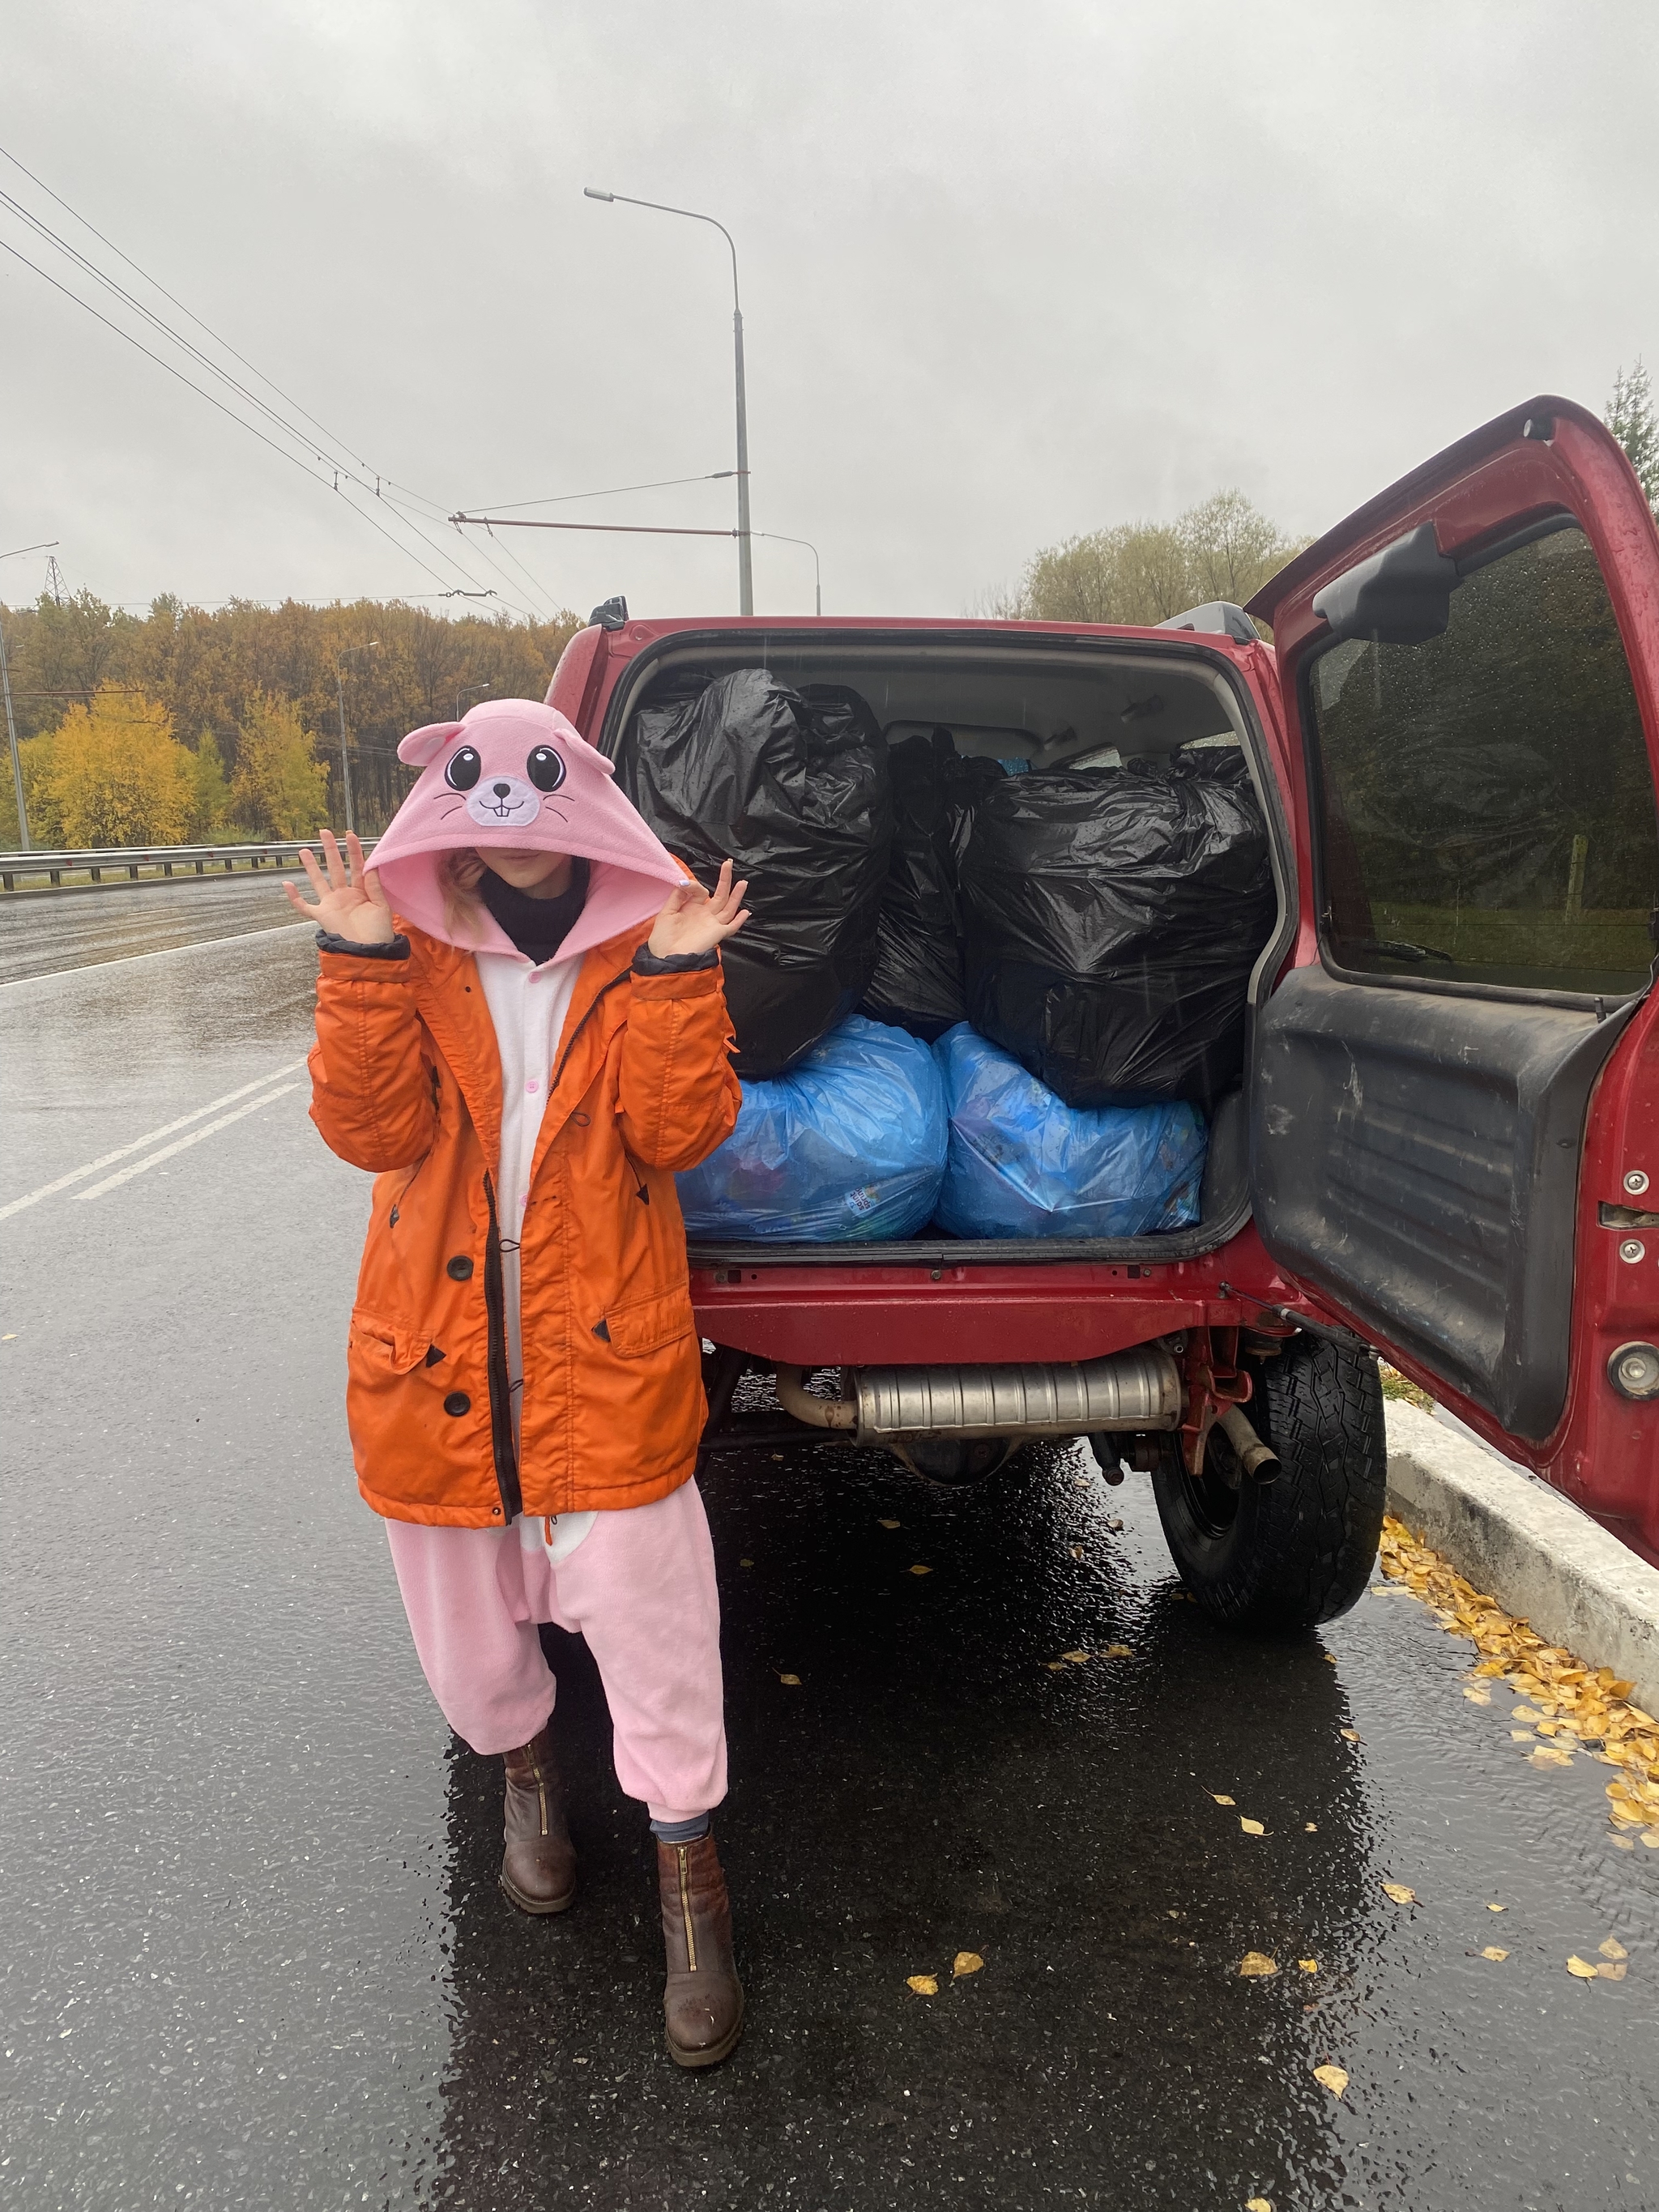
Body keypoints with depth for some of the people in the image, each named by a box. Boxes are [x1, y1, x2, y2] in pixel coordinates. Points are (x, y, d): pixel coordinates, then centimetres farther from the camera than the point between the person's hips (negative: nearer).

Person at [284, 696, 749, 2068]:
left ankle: (690, 1877, 24)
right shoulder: (410, 957, 1)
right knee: (466, 1618, 20)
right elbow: (373, 1130, -12)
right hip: (437, 1352, 2)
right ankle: (523, 1766, 51)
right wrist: (362, 966, -21)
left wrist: (678, 979, -22)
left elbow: (680, 1132, -12)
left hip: (605, 1353, -2)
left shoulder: (643, 952, -2)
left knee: (646, 1610, 3)